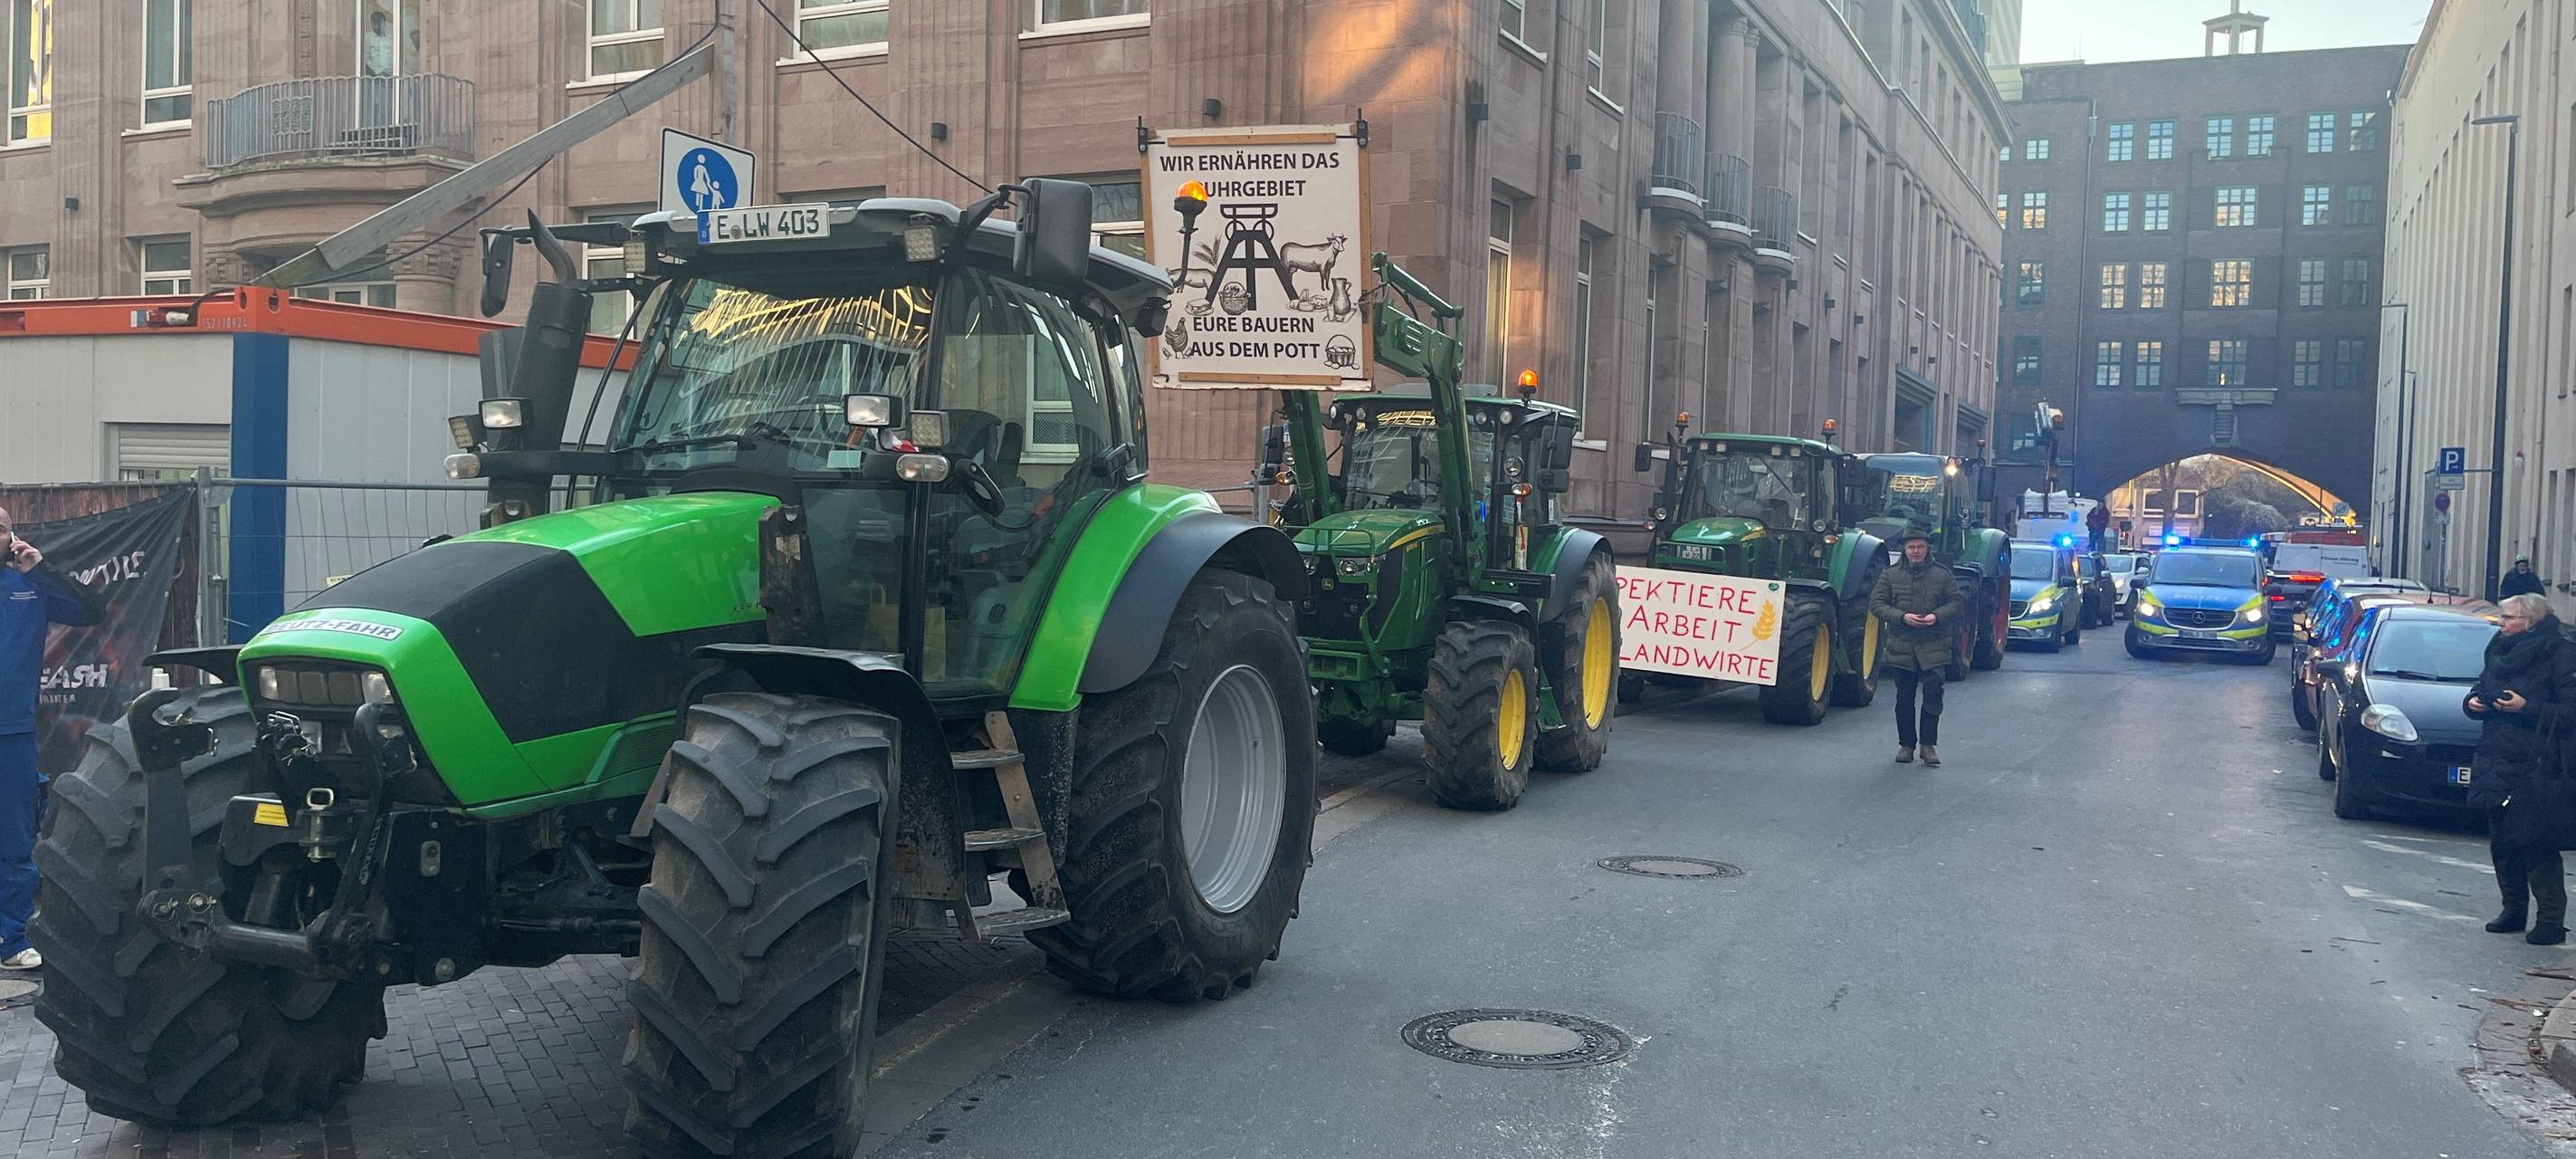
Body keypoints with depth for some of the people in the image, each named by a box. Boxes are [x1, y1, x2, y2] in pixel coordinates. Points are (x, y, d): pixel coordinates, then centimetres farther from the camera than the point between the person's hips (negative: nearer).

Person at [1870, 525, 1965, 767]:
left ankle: (1928, 745, 0)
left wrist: (1937, 616, -12)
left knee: (1933, 694, -9)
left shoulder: (1943, 574, 4)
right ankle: (1906, 745, 19)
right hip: (1902, 646, 1)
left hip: (1934, 647, -1)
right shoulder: (1891, 575, 4)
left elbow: (1957, 602, 6)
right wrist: (1902, 617, -14)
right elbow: (1876, 604, 0)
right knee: (1904, 698, 8)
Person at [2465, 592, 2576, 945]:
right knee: (2502, 843, 12)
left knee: (2538, 845, -8)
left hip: (2536, 769, -8)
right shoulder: (2500, 651, 15)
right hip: (2496, 766, 8)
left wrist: (2527, 708, -21)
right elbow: (2481, 689, 27)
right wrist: (2473, 702, 6)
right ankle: (2514, 910, 22)